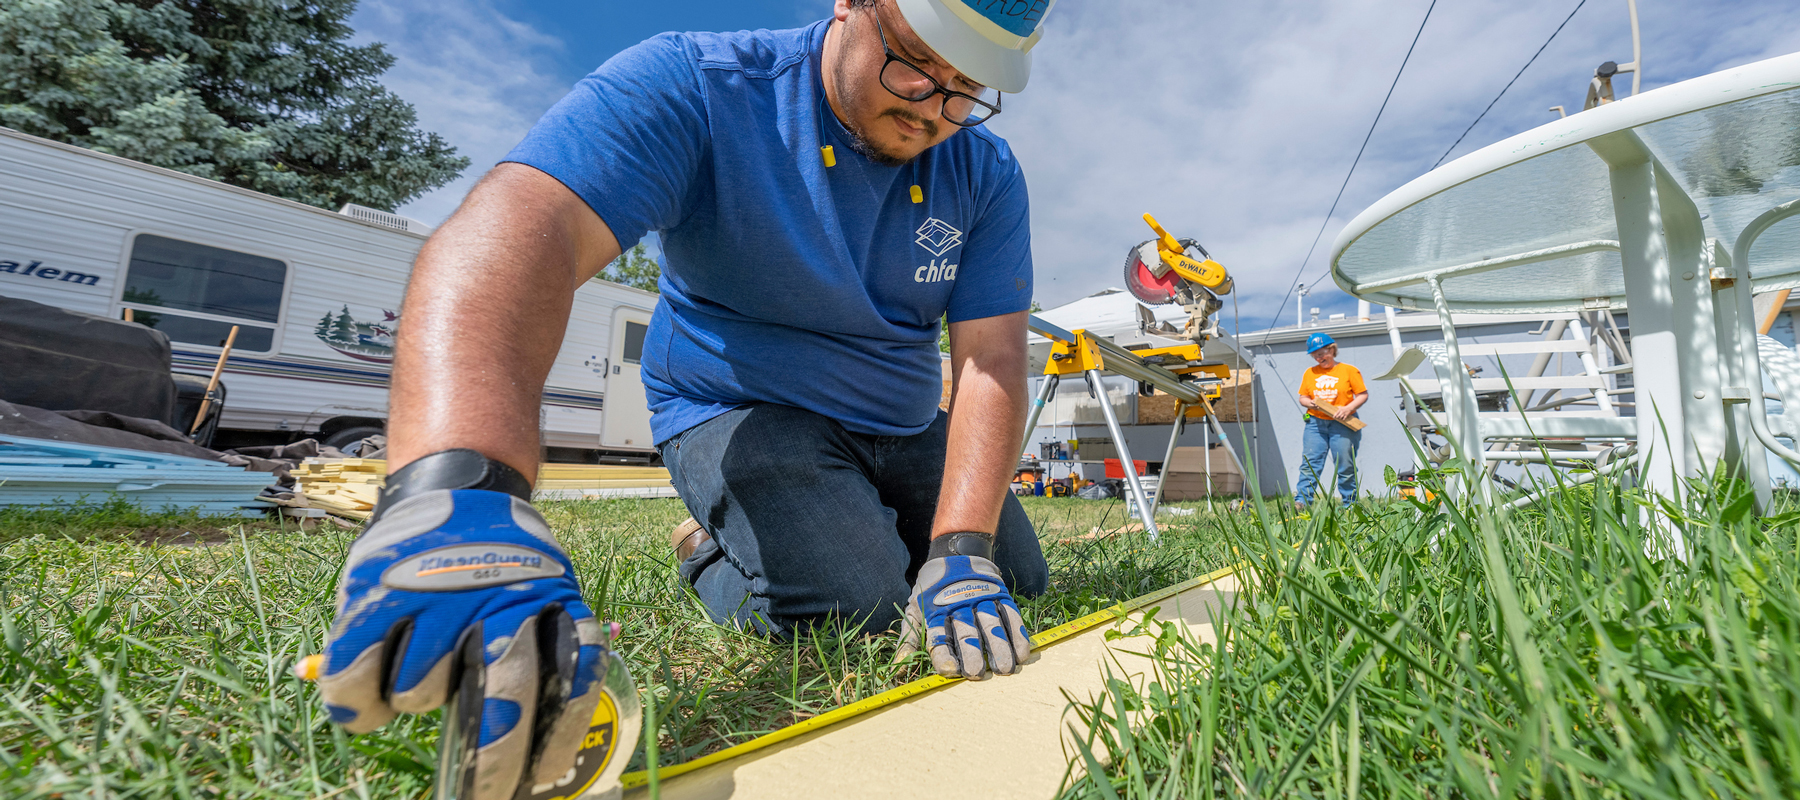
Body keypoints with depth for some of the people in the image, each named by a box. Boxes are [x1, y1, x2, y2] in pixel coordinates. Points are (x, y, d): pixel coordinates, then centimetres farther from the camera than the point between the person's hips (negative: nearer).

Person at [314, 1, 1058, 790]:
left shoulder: (986, 175, -7)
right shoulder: (694, 86, -21)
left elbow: (991, 357, -13)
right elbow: (517, 227, -38)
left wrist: (961, 550, -26)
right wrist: (459, 491, -56)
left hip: (903, 423, 6)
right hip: (742, 409, -5)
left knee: (1017, 585, 3)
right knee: (853, 606, -23)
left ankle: (875, 528, 28)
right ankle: (712, 558, 9)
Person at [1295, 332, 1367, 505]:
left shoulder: (1349, 370, 3)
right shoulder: (1310, 373, 14)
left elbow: (1363, 395, 1)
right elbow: (1302, 398, 15)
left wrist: (1348, 408, -15)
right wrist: (1310, 403, -8)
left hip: (1342, 424, -3)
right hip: (1315, 423, 3)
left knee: (1345, 466, 1)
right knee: (1309, 463, -5)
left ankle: (1350, 506, 10)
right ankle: (1301, 501, -8)